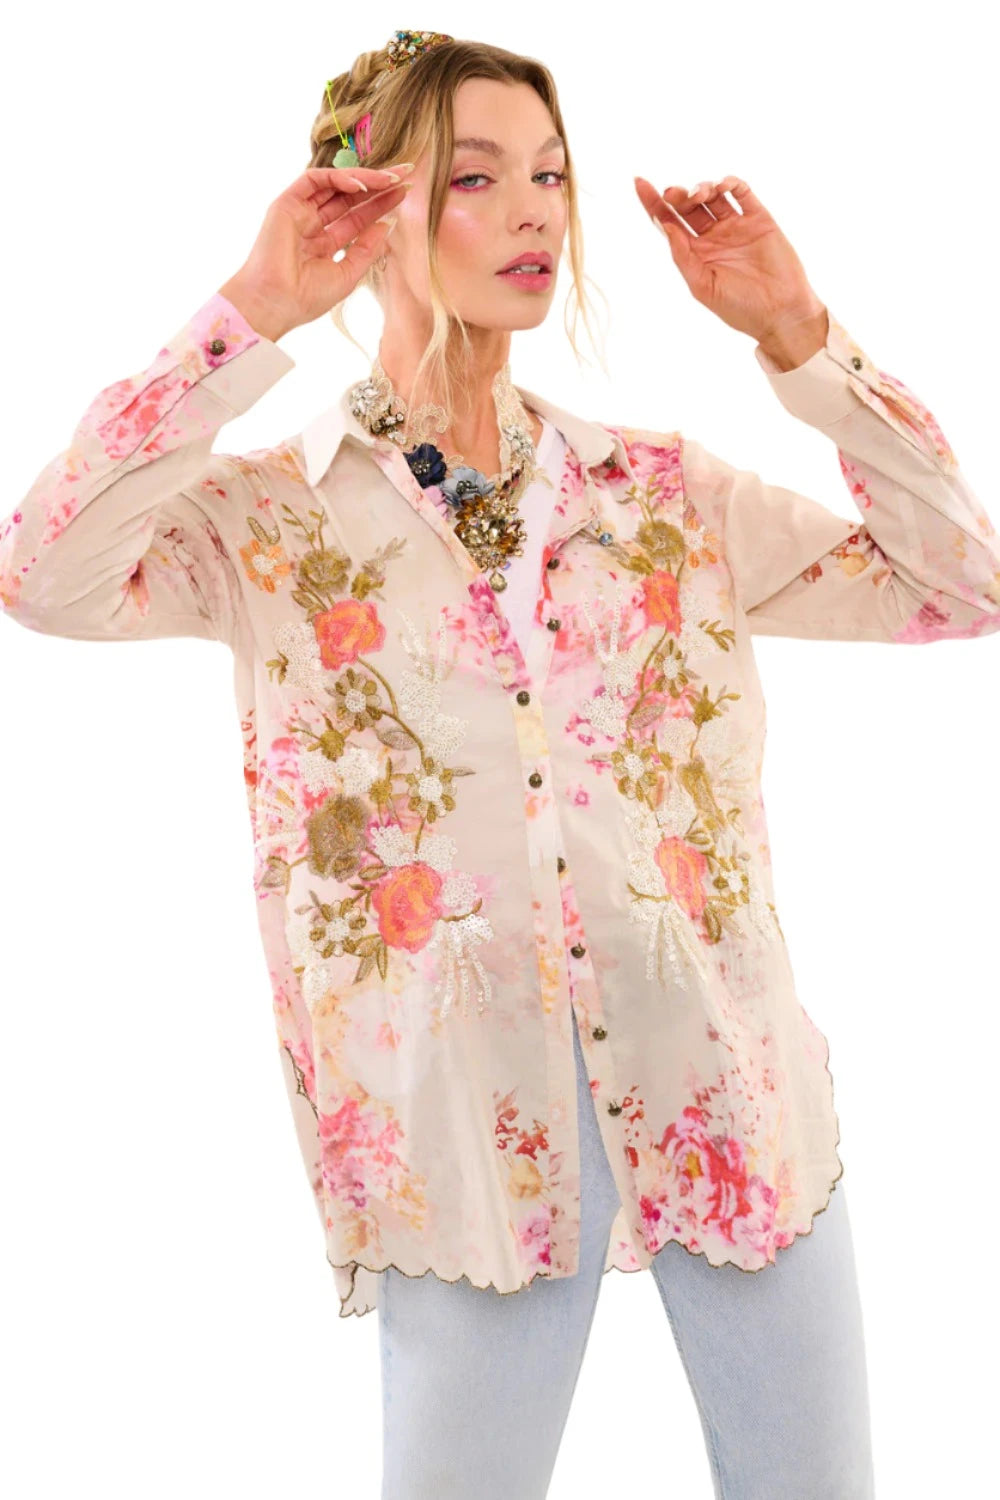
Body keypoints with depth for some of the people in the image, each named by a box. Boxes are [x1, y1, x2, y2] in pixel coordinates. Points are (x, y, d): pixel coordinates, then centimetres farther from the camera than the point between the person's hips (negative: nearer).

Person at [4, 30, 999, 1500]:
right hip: (467, 1122, -2)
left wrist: (796, 331, -4)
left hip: (727, 1081, 3)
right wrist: (252, 314, -16)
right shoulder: (275, 514, -1)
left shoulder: (665, 489, 6)